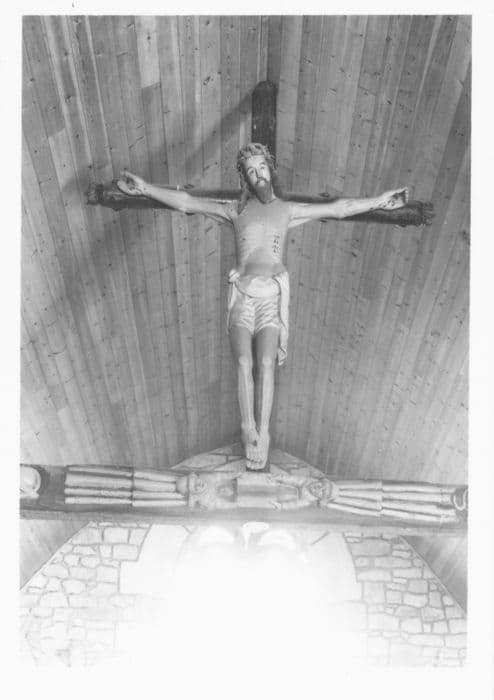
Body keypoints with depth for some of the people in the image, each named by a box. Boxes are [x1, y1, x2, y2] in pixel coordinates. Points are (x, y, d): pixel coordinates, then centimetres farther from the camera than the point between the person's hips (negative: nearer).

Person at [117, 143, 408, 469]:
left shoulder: (288, 210, 17)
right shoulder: (235, 211, 16)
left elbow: (339, 208, 16)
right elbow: (186, 202, 10)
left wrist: (378, 201, 12)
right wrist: (146, 188, 3)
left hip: (272, 295, 0)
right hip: (242, 293, 1)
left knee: (266, 362, -18)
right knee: (245, 362, -18)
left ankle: (262, 434, -13)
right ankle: (250, 433, -13)